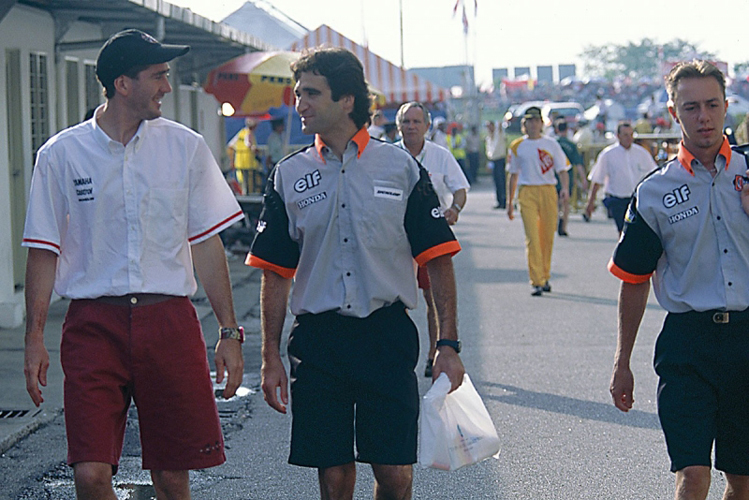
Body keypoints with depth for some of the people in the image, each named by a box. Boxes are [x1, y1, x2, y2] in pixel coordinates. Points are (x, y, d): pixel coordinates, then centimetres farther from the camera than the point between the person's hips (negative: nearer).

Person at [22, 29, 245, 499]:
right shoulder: (62, 155, 2)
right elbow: (44, 252, 6)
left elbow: (207, 245, 9)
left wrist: (229, 333, 5)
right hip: (93, 324, -1)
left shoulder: (185, 147, 6)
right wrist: (35, 338, -2)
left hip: (169, 321, 1)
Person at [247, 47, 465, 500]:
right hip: (317, 340, 1)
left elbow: (438, 260, 2)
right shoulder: (290, 176, 7)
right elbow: (276, 274, 9)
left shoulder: (401, 167, 2)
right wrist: (271, 357, 4)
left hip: (387, 338, -1)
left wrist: (448, 345, -5)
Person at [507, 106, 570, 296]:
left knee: (547, 236, 5)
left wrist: (565, 188, -17)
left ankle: (545, 277, 21)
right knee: (532, 237, -12)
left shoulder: (551, 145, 8)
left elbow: (562, 169, 3)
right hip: (527, 193, -1)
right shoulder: (517, 146, 9)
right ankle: (536, 282, -13)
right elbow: (513, 175, 16)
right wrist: (509, 202, 15)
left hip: (548, 191, 1)